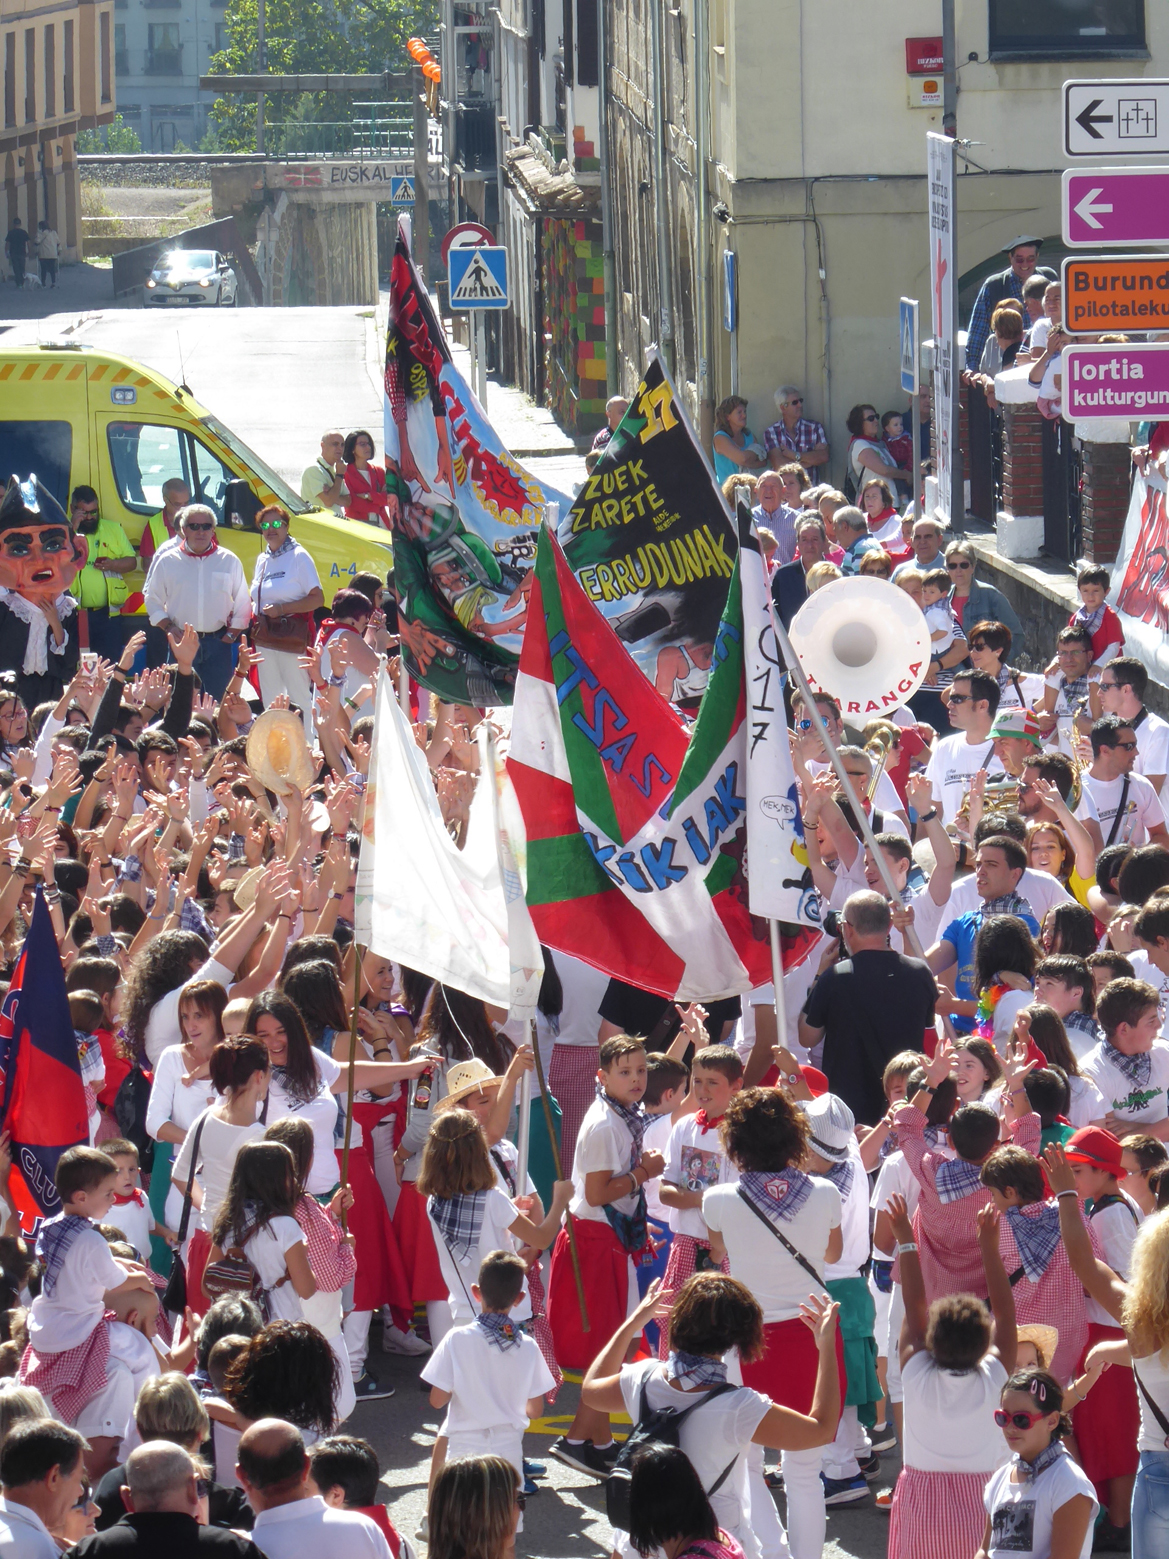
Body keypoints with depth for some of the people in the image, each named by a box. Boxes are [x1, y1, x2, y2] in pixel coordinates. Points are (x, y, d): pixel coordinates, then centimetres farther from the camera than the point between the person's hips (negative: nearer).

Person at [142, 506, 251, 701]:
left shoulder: (229, 561, 6)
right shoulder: (167, 561, 6)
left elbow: (243, 605, 10)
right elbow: (153, 600, 11)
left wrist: (231, 635, 1)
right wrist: (168, 627, -3)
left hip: (217, 642, 0)